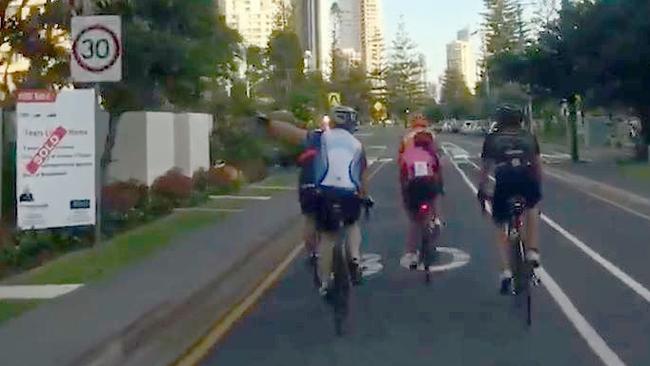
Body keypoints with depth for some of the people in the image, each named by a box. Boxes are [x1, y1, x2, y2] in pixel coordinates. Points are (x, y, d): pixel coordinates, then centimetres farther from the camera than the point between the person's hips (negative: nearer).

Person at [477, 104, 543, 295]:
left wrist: (481, 191, 33)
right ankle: (532, 251, 21)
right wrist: (539, 188, 35)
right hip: (528, 181, 1)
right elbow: (538, 164, 25)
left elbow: (485, 168, 23)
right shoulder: (528, 136, 25)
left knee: (500, 226, 17)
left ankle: (506, 271, 5)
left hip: (504, 182, -1)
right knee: (532, 207, 34)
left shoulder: (492, 138, 22)